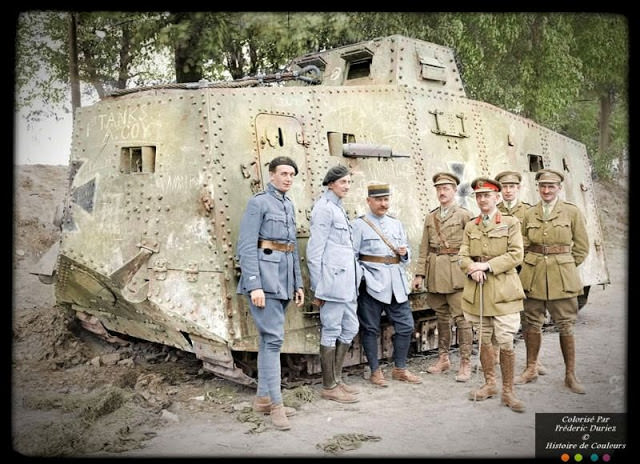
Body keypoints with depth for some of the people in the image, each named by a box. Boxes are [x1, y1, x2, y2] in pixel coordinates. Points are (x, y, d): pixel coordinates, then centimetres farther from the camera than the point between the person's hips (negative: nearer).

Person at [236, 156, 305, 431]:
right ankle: (276, 403, -4)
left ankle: (262, 398, 18)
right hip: (264, 274, -8)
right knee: (273, 337, -10)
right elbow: (246, 246, -12)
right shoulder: (258, 202, -6)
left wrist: (298, 284, 17)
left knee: (269, 338, 11)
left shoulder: (289, 205, 18)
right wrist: (254, 285, -20)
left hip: (283, 278, 8)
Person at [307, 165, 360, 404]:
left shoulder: (338, 208, 18)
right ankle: (329, 386, 10)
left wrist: (354, 279, 16)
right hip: (332, 278, -10)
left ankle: (337, 379, 25)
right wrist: (317, 289, -15)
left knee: (350, 328, 14)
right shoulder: (324, 208, -10)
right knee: (331, 332, -1)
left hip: (346, 280, 10)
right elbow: (314, 251, -13)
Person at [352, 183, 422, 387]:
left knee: (405, 326, 6)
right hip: (371, 283, -5)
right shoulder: (359, 224, -1)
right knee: (370, 328, 2)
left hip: (396, 283, 5)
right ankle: (375, 371, 16)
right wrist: (360, 278, -11)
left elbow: (406, 254, 22)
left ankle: (400, 368, 21)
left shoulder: (396, 223, 15)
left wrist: (404, 253, -1)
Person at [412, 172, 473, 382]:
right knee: (442, 317, 13)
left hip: (456, 272, -5)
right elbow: (424, 248, 12)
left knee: (461, 318, -4)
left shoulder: (464, 215, 0)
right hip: (435, 274, 5)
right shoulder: (430, 217, 14)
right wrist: (420, 274, 6)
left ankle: (465, 363, 3)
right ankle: (443, 358, 23)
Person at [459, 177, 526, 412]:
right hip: (477, 290, 4)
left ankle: (508, 391, 7)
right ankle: (489, 384, 28)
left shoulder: (511, 223, 2)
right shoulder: (470, 226, 13)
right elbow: (462, 256, 8)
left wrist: (487, 265, -14)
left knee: (506, 343, -5)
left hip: (503, 291, -4)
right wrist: (473, 268, -14)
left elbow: (516, 255, -6)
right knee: (483, 340, 12)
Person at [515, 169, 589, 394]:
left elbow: (581, 248, 4)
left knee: (565, 326, 2)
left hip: (562, 277, -2)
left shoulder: (572, 212, 0)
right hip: (533, 276, 2)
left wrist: (564, 267, 4)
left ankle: (570, 375, 12)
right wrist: (533, 265, 7)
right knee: (533, 323, 9)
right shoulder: (530, 213, 7)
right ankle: (531, 369, 22)